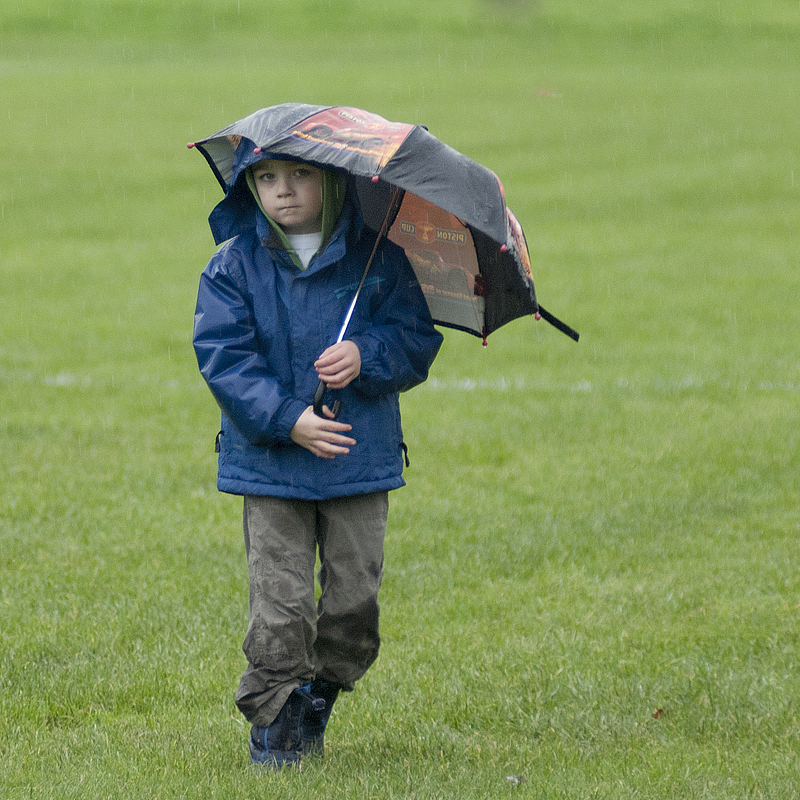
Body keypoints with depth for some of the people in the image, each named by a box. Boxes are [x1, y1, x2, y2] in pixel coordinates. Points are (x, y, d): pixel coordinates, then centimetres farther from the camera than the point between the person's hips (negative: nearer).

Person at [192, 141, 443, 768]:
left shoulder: (376, 259, 0)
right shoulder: (235, 266, -2)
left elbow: (417, 338, 1)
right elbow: (222, 355, -8)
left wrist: (365, 355, -20)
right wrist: (287, 418, -19)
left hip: (361, 455, 1)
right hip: (270, 463, -1)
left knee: (355, 594, 5)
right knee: (280, 598, -4)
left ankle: (317, 698, 28)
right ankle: (274, 722, 9)